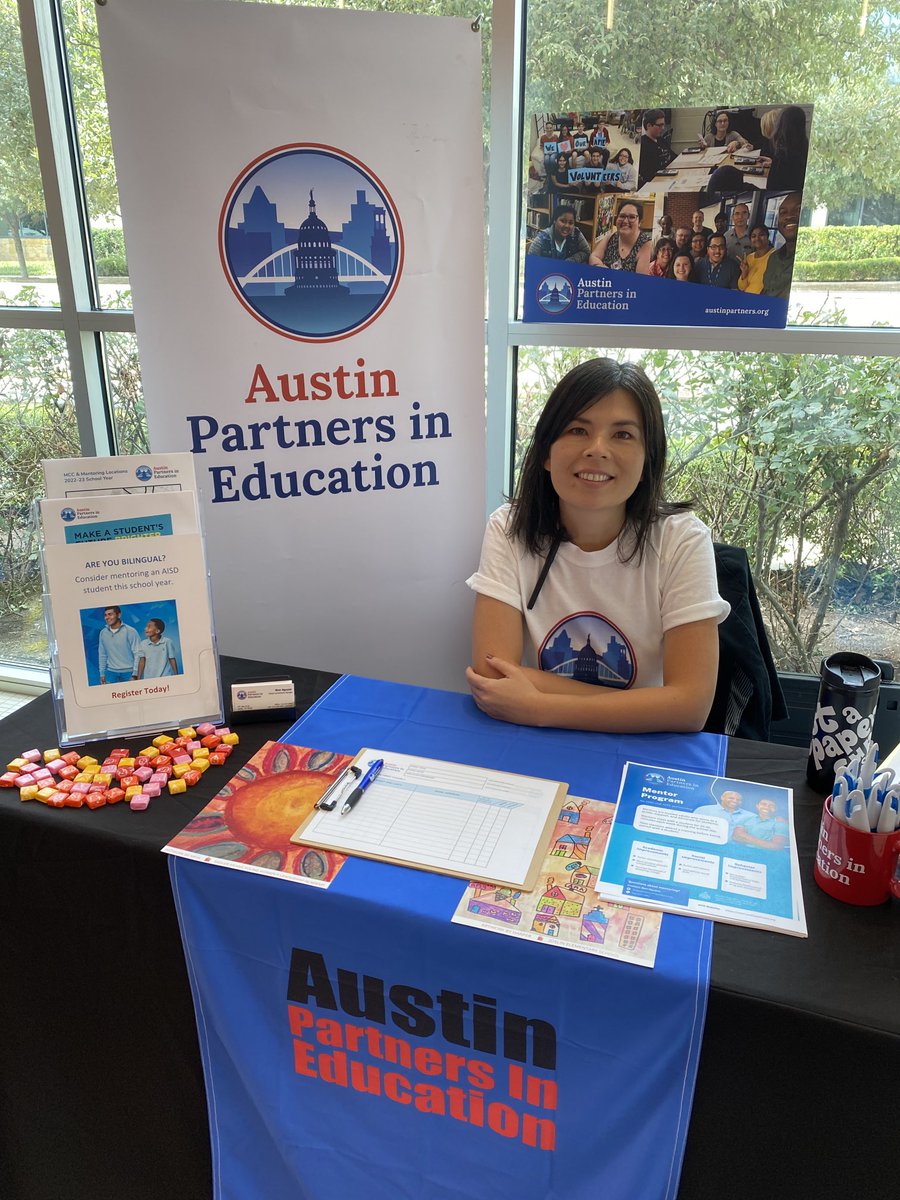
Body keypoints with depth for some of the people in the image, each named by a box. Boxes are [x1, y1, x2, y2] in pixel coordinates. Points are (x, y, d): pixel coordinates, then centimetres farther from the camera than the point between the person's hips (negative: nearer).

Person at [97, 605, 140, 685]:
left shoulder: (130, 631, -8)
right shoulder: (103, 633, 6)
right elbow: (102, 655, 12)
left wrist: (135, 674, -13)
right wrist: (102, 673, 10)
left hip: (129, 672, -3)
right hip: (111, 672, 4)